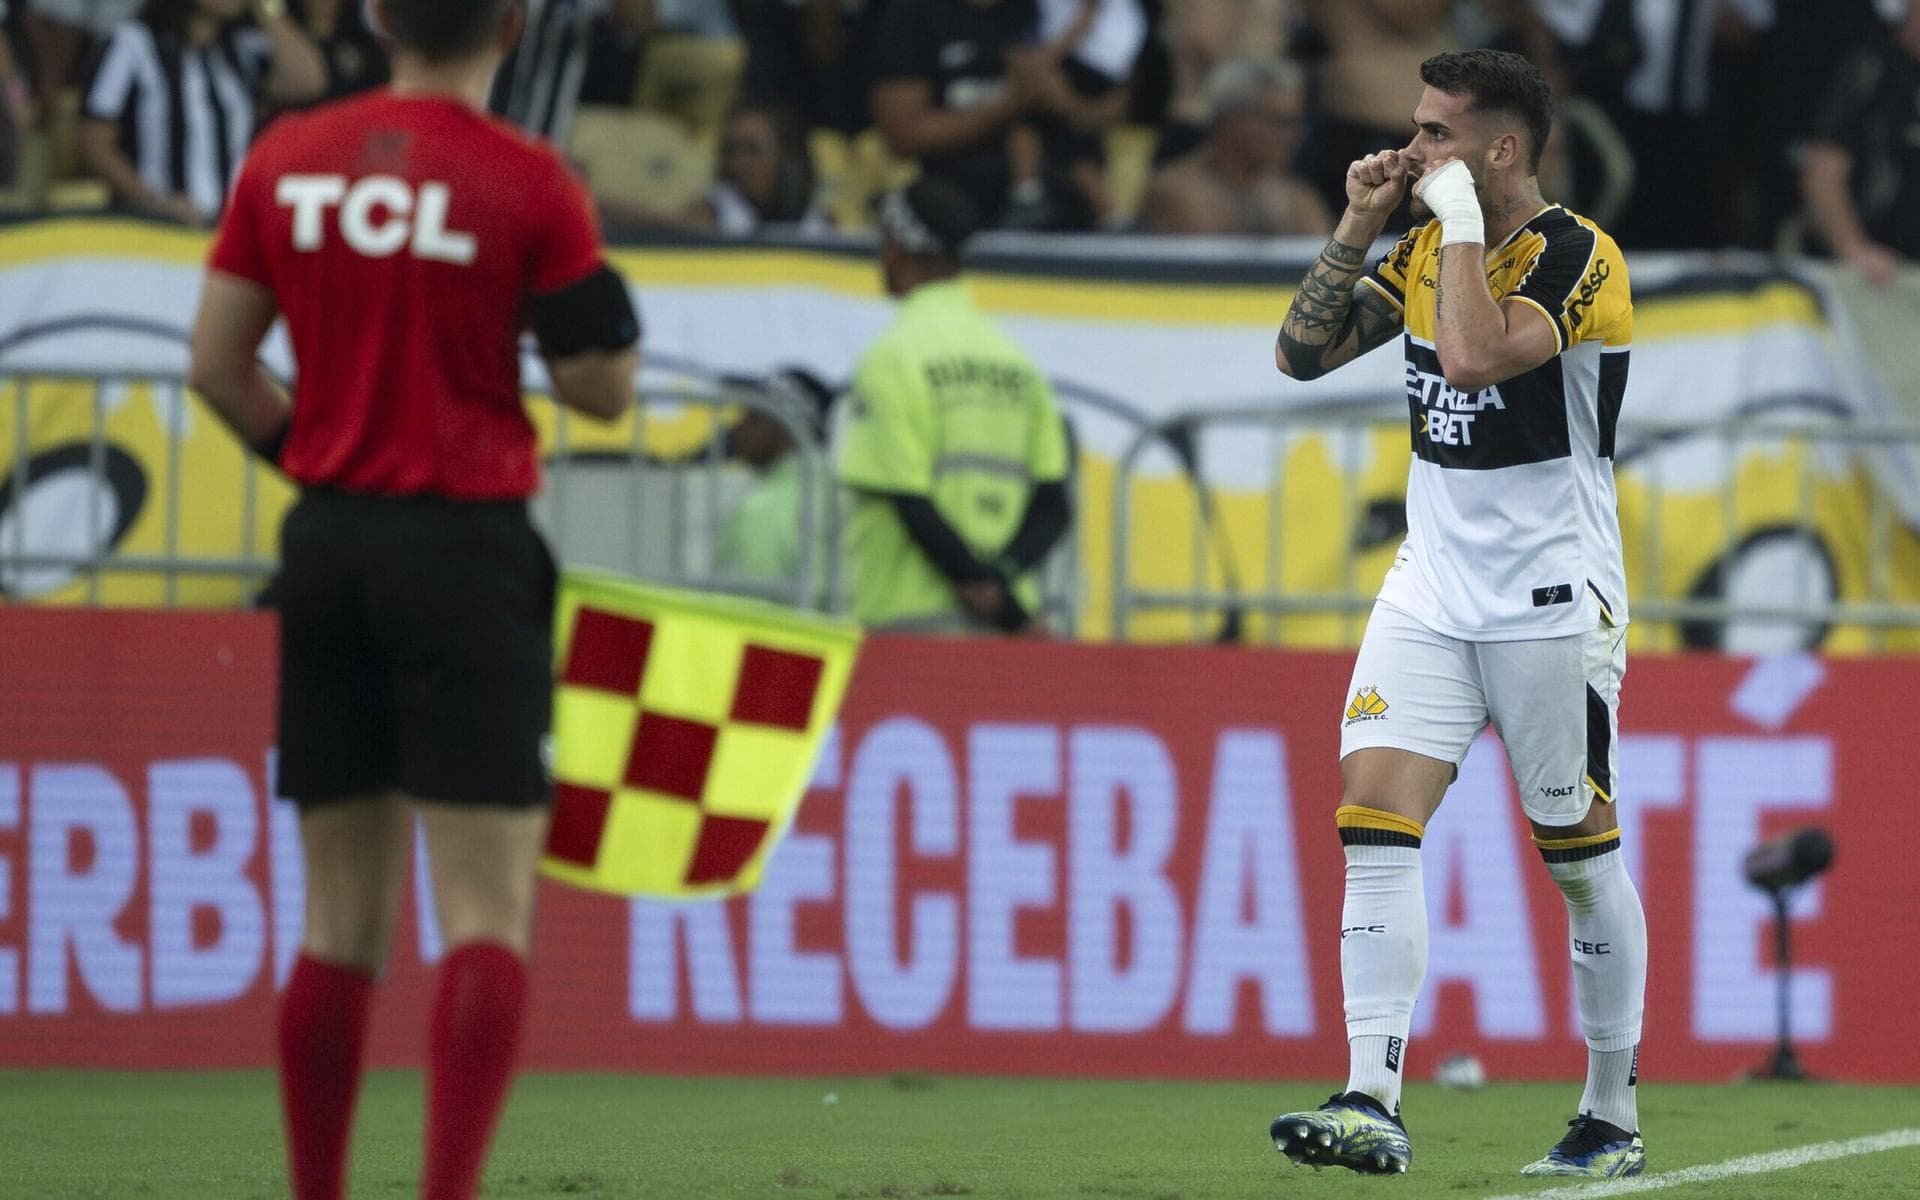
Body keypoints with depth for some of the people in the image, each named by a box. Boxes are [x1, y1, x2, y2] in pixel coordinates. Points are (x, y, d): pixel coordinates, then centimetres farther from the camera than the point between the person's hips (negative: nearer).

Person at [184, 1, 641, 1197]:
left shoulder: (285, 159, 5)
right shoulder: (531, 182, -8)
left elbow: (218, 363, 8)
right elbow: (603, 388, -4)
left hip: (327, 546, 5)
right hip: (466, 548, -5)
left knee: (343, 916, 11)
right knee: (488, 910, -5)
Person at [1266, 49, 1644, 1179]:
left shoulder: (1578, 258, -15)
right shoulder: (1430, 247, 9)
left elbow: (1472, 359, -30)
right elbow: (1302, 352, 11)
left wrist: (1460, 220, -20)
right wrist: (1361, 226, 0)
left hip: (1551, 606, -6)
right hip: (1430, 593, 6)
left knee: (1582, 858, 4)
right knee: (1373, 815, -12)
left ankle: (1616, 1118, 18)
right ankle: (1373, 1106, -18)